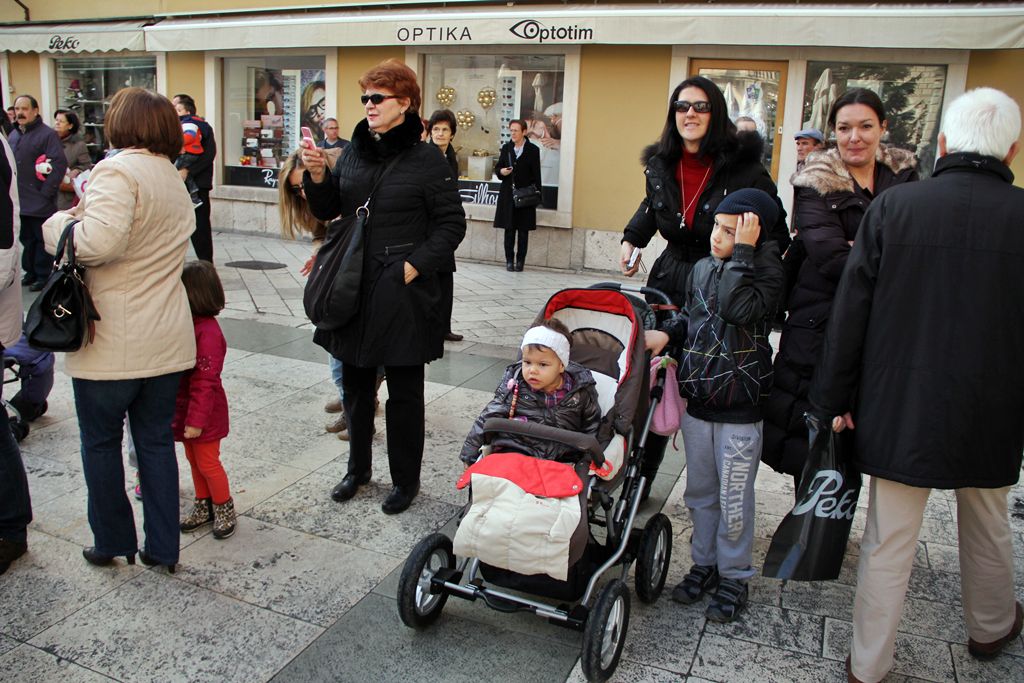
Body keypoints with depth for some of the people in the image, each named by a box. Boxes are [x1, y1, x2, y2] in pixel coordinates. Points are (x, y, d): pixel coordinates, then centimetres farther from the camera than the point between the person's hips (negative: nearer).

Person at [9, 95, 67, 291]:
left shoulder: (47, 134, -10)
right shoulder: (14, 135, 14)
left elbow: (59, 164, -18)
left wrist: (46, 192, -18)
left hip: (40, 203, -7)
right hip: (20, 201, 7)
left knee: (42, 240, 3)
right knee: (26, 239, 15)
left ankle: (43, 275, 13)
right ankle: (30, 271, 27)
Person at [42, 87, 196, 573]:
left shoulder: (118, 170, -14)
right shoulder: (176, 181, 13)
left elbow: (100, 241, -28)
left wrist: (59, 223, -10)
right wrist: (86, 214, 13)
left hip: (113, 343, -7)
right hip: (166, 340, 7)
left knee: (101, 441, 12)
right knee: (157, 440, 13)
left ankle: (112, 541, 25)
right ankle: (163, 547, 20)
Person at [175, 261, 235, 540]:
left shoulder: (207, 331, -26)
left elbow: (205, 381, -26)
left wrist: (196, 420, -24)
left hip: (203, 414, -9)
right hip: (183, 409, 9)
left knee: (207, 462, 4)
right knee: (194, 460, 19)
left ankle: (224, 509, 21)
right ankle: (204, 505, 34)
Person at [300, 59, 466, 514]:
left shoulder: (426, 160, -8)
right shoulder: (355, 152, 8)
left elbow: (452, 224, -7)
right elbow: (327, 210, 12)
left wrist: (416, 264, -16)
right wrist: (317, 177, -6)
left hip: (402, 294, -5)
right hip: (353, 289, 6)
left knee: (404, 393, 7)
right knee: (355, 385, 17)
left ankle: (406, 479, 24)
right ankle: (358, 467, 36)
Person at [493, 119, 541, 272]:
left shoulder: (533, 150, -1)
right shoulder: (506, 148, 8)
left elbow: (536, 175, -2)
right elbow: (498, 167, 15)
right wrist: (501, 171, -9)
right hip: (508, 195, 3)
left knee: (523, 230, 3)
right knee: (509, 229, 4)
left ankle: (520, 260, 10)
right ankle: (509, 259, 11)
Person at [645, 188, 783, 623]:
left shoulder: (767, 271, -10)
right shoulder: (702, 269, 6)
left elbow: (738, 309, -29)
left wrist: (743, 253, -24)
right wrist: (667, 332, 0)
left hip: (739, 409, -5)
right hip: (698, 401, 6)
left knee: (734, 503, 5)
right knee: (700, 494, 17)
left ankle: (734, 577, 24)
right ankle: (704, 564, 35)